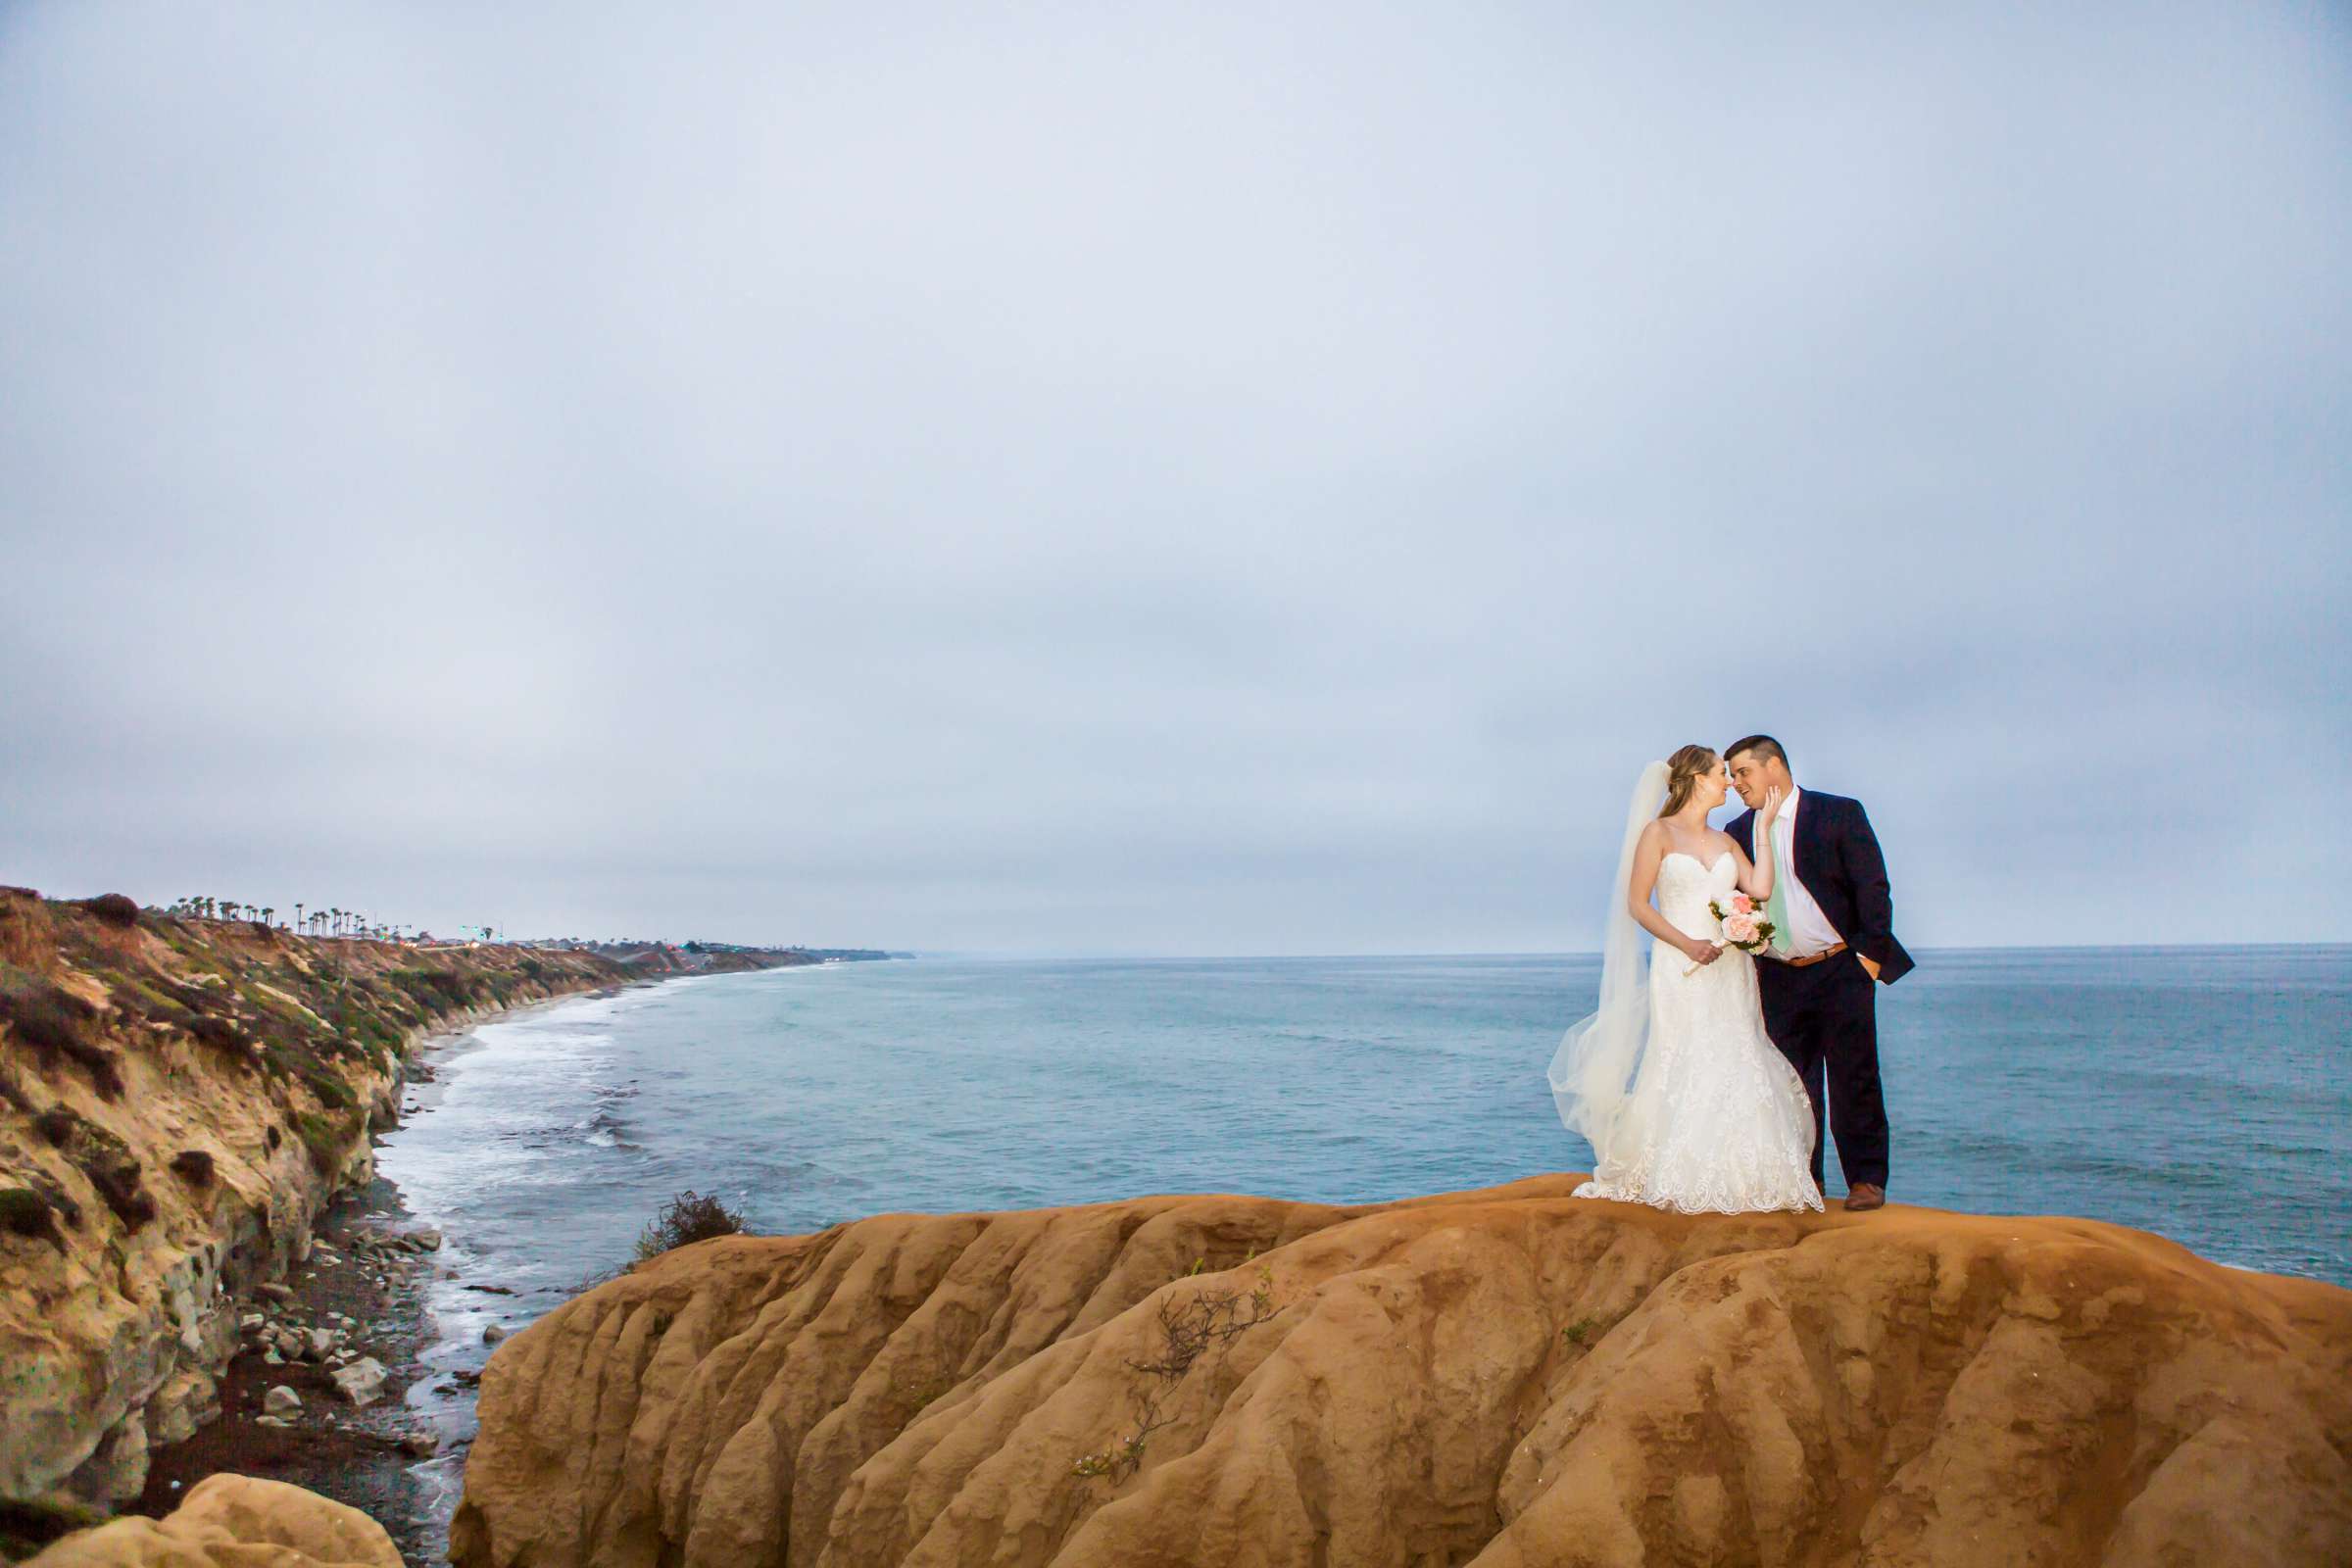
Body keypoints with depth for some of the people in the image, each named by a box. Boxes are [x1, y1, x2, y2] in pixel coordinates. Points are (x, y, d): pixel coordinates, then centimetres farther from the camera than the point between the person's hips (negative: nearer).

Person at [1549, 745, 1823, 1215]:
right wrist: (1688, 945, -16)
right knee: (1684, 1069, -6)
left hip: (1729, 969, 5)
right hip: (1679, 971, -5)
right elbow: (1637, 904, -6)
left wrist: (1764, 827, 5)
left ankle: (1733, 1178, 10)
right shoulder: (1659, 833, 0)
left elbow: (1760, 889, 0)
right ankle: (1684, 1182, 3)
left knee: (1735, 1067, 2)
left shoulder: (1725, 841, 16)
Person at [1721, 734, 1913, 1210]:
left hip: (1842, 969, -4)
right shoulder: (1739, 830, 9)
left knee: (1854, 1078, -1)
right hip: (1779, 978, 4)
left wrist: (1871, 953, -9)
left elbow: (1872, 887, -5)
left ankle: (1867, 1178, 10)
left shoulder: (1840, 813, -3)